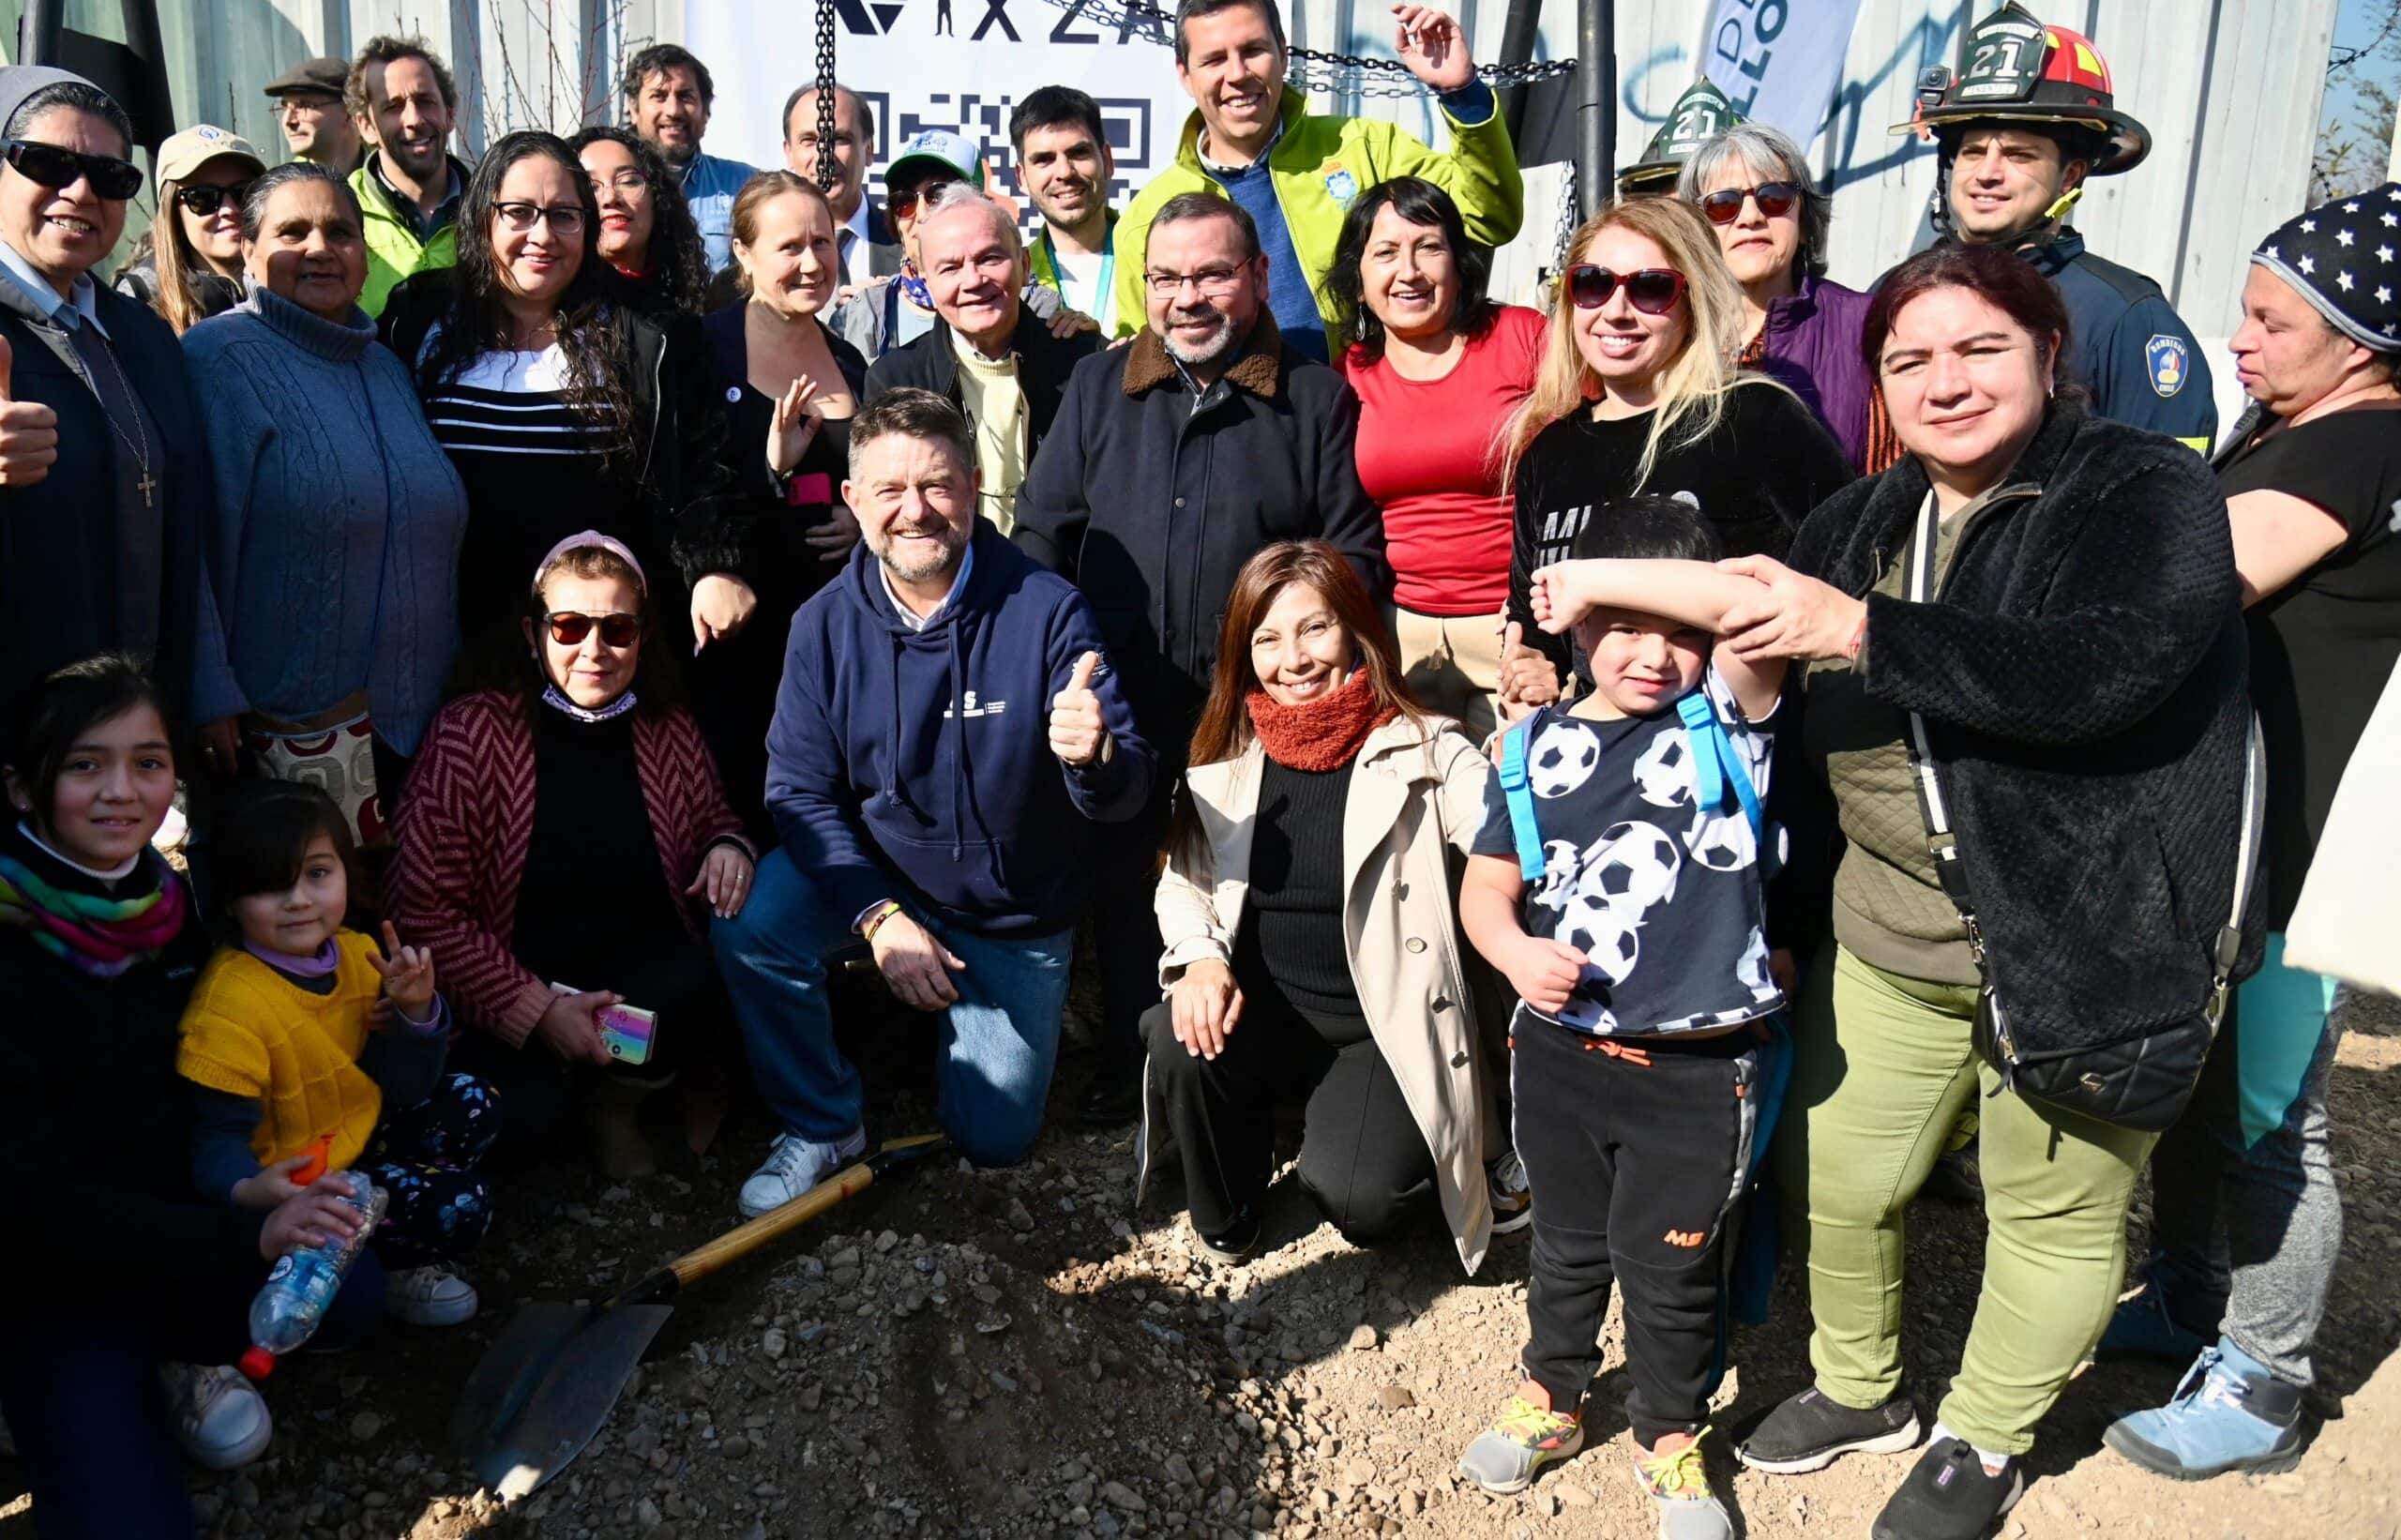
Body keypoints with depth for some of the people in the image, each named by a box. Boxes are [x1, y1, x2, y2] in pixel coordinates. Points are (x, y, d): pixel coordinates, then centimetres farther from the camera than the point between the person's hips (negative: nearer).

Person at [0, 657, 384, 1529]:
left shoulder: (170, 906, -4)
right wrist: (249, 1237, -29)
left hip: (174, 1217, 5)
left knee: (348, 1294, -18)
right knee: (131, 1519, -18)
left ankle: (180, 1352, 8)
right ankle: (84, 1400, 12)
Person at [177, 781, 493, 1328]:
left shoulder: (360, 955, -5)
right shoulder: (230, 1003, -25)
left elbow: (404, 1089, 0)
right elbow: (218, 1136, -23)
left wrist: (416, 1011, -18)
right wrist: (249, 1190, -45)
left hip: (362, 1136, 8)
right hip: (298, 1183, -8)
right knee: (460, 1203, -20)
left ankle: (400, 1238, 7)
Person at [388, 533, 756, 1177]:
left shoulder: (670, 732, 1)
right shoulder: (470, 732, -10)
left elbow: (712, 819, 21)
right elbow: (424, 910, -12)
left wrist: (728, 845, -5)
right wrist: (538, 1009, -20)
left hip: (646, 973, 3)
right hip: (512, 994, -2)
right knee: (522, 1118, -30)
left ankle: (618, 1096, 2)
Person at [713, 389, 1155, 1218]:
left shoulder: (1045, 610, -20)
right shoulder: (825, 624, -13)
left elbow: (1127, 794, -23)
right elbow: (800, 792, -11)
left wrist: (1095, 757, -48)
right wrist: (880, 917, -25)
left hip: (1016, 916, -1)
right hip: (875, 878, 1)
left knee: (993, 1140, 4)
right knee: (748, 924, -28)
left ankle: (960, 1017, 38)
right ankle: (823, 1126, -2)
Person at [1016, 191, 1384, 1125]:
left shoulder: (1318, 399, 6)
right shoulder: (1096, 386, 13)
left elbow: (1355, 554, 3)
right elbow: (1042, 531, 11)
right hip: (1119, 705, 3)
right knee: (1123, 887, 10)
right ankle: (1129, 1065, 27)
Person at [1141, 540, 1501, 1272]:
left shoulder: (1425, 752, -8)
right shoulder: (1225, 757, 3)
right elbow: (1183, 880, 10)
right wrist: (1201, 956, -10)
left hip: (1382, 1028, -3)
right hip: (1258, 1012, 3)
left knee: (1357, 1196, -26)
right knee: (1181, 1044, -29)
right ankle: (1223, 1216, 2)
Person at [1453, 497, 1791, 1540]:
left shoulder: (1723, 726, -7)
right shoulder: (1537, 750, 1)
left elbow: (1755, 604, -25)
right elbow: (1487, 885, 6)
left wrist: (1592, 575, -21)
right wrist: (1517, 953, -16)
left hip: (1698, 1070, -3)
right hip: (1558, 1052, 3)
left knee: (1671, 1269, 13)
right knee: (1566, 1246, 23)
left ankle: (1671, 1441, 37)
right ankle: (1549, 1401, 46)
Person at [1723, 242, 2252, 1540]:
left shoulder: (2147, 495, -11)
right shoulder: (1857, 527, 8)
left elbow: (2101, 669, -30)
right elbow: (1778, 710, 19)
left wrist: (1861, 632, -29)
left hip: (2081, 945, -5)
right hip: (1884, 944, 6)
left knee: (2054, 1213, 12)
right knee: (1831, 1179, 15)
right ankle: (1859, 1390, 42)